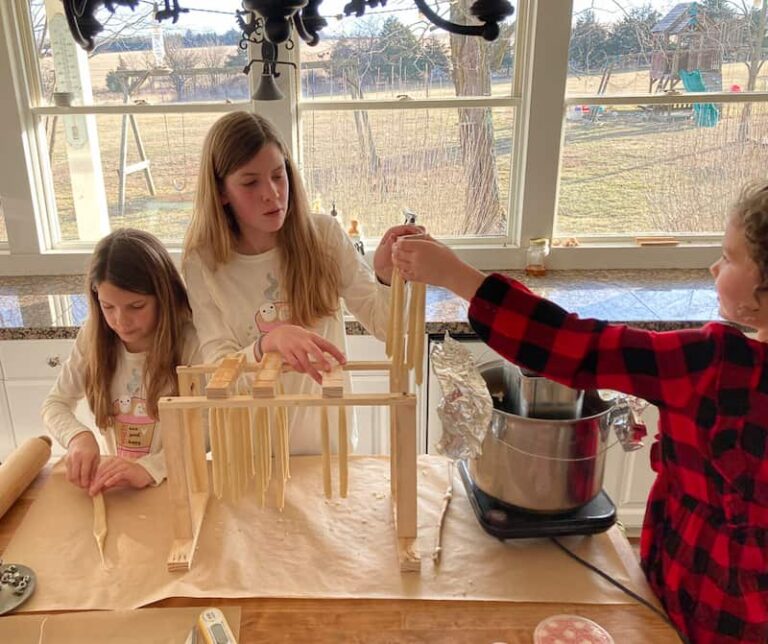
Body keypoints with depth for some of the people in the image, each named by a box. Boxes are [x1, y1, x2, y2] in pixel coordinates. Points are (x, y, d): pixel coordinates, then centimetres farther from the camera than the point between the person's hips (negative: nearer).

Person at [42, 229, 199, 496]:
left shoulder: (189, 343, -15)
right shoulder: (92, 339, -2)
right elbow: (54, 404, 4)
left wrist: (149, 468, -32)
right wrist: (79, 436, -17)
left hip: (178, 480, -2)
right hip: (114, 483, 3)